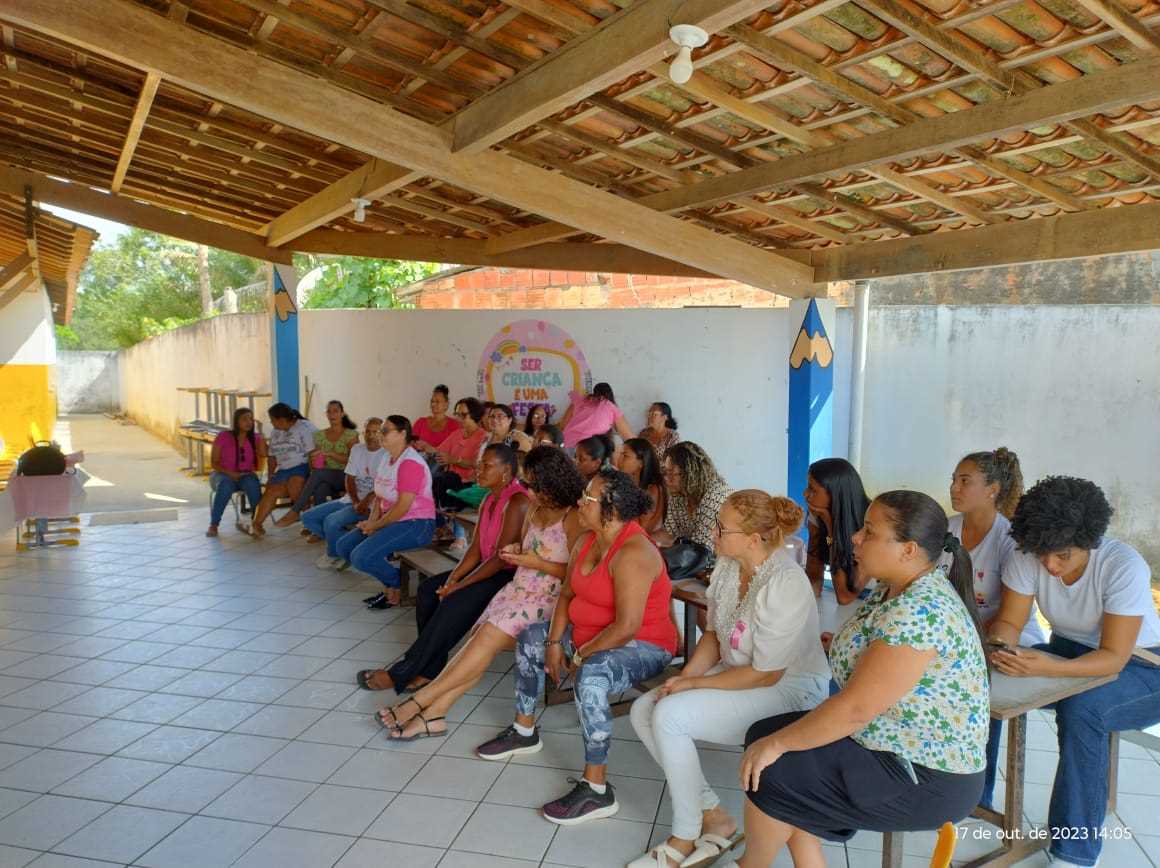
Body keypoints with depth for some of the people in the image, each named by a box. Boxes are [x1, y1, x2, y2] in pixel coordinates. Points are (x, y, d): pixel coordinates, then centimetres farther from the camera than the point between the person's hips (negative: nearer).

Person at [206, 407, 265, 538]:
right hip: (222, 474, -1)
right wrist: (229, 473, -19)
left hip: (245, 475, 2)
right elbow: (214, 463, -5)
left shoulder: (255, 438, 1)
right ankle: (213, 525, -26)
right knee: (226, 484, -37)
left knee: (253, 483, -34)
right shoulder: (223, 437, -7)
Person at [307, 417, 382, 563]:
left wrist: (365, 502, -23)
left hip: (371, 504, -8)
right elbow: (350, 479, 6)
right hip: (351, 500, 8)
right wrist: (356, 502, -10)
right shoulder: (357, 449, 10)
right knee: (307, 517, 2)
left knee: (331, 521, -26)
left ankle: (334, 555, 2)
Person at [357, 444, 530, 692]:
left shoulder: (517, 502, -19)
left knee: (455, 602, -25)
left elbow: (501, 557, -22)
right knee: (428, 589, -6)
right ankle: (431, 668, -3)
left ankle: (401, 674, -13)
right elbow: (475, 549, 7)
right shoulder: (489, 500, 11)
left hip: (510, 575, -9)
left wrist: (459, 585, -19)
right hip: (489, 569, 9)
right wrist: (453, 578, -10)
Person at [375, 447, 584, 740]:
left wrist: (538, 563, -18)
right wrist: (517, 551, 4)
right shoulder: (535, 509, 12)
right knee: (477, 641, -13)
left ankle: (419, 701, -18)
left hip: (548, 600, -8)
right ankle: (433, 713, -17)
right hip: (519, 590, 8)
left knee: (487, 639, -22)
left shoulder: (573, 518, -12)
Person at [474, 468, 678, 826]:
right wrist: (554, 642, -4)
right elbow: (567, 594, 8)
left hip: (643, 646, -10)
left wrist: (580, 655, -20)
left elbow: (627, 627, -31)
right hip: (590, 633, 10)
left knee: (591, 676, -38)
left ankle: (597, 790, -25)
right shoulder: (587, 541, 0)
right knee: (531, 638, 16)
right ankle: (525, 732, 33)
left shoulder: (632, 553, -28)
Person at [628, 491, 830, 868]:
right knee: (643, 711, -4)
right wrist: (683, 676, -7)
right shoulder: (727, 566, -4)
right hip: (737, 673, 9)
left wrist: (695, 684, -17)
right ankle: (713, 815, 6)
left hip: (788, 689, -9)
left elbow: (766, 675, -23)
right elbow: (713, 634, 8)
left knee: (669, 716, -23)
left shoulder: (785, 586, -27)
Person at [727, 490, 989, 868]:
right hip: (898, 742, 10)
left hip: (927, 777, -10)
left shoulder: (919, 613, -29)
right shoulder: (895, 590, 3)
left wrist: (777, 744, -17)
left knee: (770, 773, -14)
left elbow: (855, 709, -29)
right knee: (762, 734, 4)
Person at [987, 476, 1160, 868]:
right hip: (1071, 651, 4)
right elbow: (1009, 622, -12)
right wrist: (1000, 649, -36)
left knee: (1080, 708, -35)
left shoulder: (1124, 567, -28)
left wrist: (1047, 668, -45)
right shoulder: (1029, 555, -18)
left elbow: (1114, 657, -29)